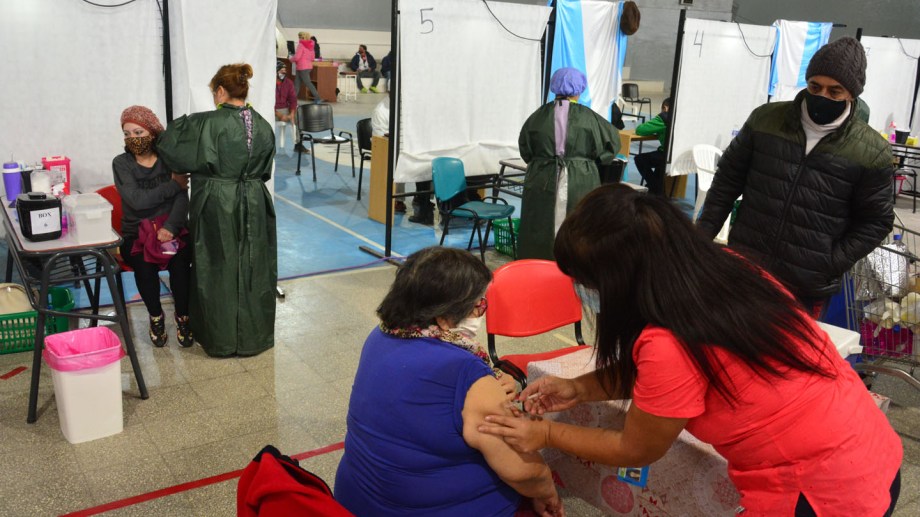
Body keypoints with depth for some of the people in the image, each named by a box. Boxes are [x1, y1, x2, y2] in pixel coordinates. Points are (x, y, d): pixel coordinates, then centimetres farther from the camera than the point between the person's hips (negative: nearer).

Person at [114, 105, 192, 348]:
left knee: (180, 260, -30)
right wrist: (173, 185, -11)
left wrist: (170, 227, -23)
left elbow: (182, 198, -7)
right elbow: (137, 200, -14)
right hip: (136, 234, 0)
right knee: (144, 263, -31)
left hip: (173, 228, 0)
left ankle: (183, 316, -6)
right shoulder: (121, 163, 1)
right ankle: (156, 316, -5)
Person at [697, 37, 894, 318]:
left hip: (808, 288, -2)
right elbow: (728, 178, 7)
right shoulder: (765, 119, 0)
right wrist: (703, 234, 4)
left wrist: (829, 266, -9)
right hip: (744, 269, 2)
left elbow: (875, 221, -1)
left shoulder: (871, 151, -6)